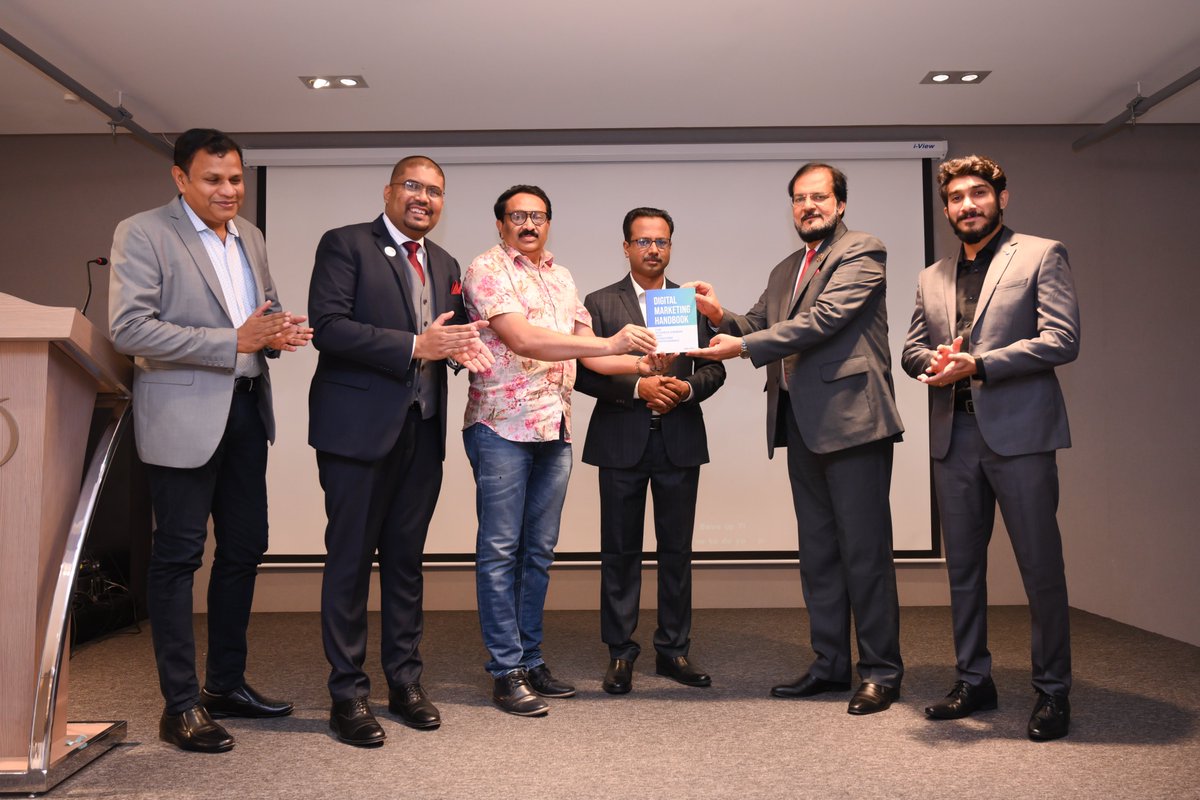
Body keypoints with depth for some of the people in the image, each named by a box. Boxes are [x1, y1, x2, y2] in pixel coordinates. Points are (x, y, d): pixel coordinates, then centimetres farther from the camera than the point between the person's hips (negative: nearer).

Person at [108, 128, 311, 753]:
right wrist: (235, 341, -22)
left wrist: (277, 333, -4)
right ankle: (181, 705, 11)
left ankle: (226, 683, 27)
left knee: (244, 547, 12)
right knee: (178, 555, 1)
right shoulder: (142, 233, -8)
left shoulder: (249, 236, 13)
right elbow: (128, 328, -18)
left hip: (247, 409, 7)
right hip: (185, 413, -7)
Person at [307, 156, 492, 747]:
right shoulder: (345, 245, -3)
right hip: (360, 426, -6)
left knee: (406, 559, 13)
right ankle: (347, 693, 12)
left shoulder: (444, 264, 17)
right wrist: (415, 346, -20)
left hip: (422, 431, 6)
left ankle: (404, 682, 24)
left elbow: (455, 330, 22)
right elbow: (327, 327, -14)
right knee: (350, 560, 2)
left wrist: (462, 343, -3)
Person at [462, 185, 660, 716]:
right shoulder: (486, 271, -5)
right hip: (502, 427, -7)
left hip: (555, 431, 7)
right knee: (500, 551, -1)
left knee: (539, 551, 11)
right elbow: (520, 339, -19)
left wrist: (641, 364, -2)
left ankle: (530, 659, 20)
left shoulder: (562, 279, 17)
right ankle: (506, 670, 6)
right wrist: (611, 343, -22)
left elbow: (584, 351, 16)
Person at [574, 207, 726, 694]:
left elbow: (714, 367, 8)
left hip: (680, 440, 2)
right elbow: (584, 372, -4)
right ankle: (620, 652, 15)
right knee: (620, 550, 4)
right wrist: (636, 386, -16)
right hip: (622, 441, -2)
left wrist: (688, 388, -12)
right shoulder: (600, 303, 5)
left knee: (677, 549, 7)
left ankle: (673, 649, 19)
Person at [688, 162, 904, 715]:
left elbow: (825, 319, -16)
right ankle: (829, 665, 22)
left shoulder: (862, 252, -3)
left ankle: (881, 671, 7)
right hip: (803, 425, 8)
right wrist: (723, 318, -7)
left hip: (852, 419, -8)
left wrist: (743, 346, -19)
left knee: (865, 551, -3)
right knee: (817, 551, 12)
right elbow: (758, 326, 15)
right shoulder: (785, 270, 22)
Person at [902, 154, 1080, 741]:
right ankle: (973, 682, 21)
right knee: (962, 567, 9)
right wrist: (935, 362, -7)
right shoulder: (932, 278, 18)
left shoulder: (1041, 256, 3)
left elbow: (1062, 339, -8)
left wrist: (976, 364, -15)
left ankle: (1053, 691, 12)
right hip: (954, 437, 5)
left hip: (1018, 432, -5)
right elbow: (911, 349, 17)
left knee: (1041, 566, -1)